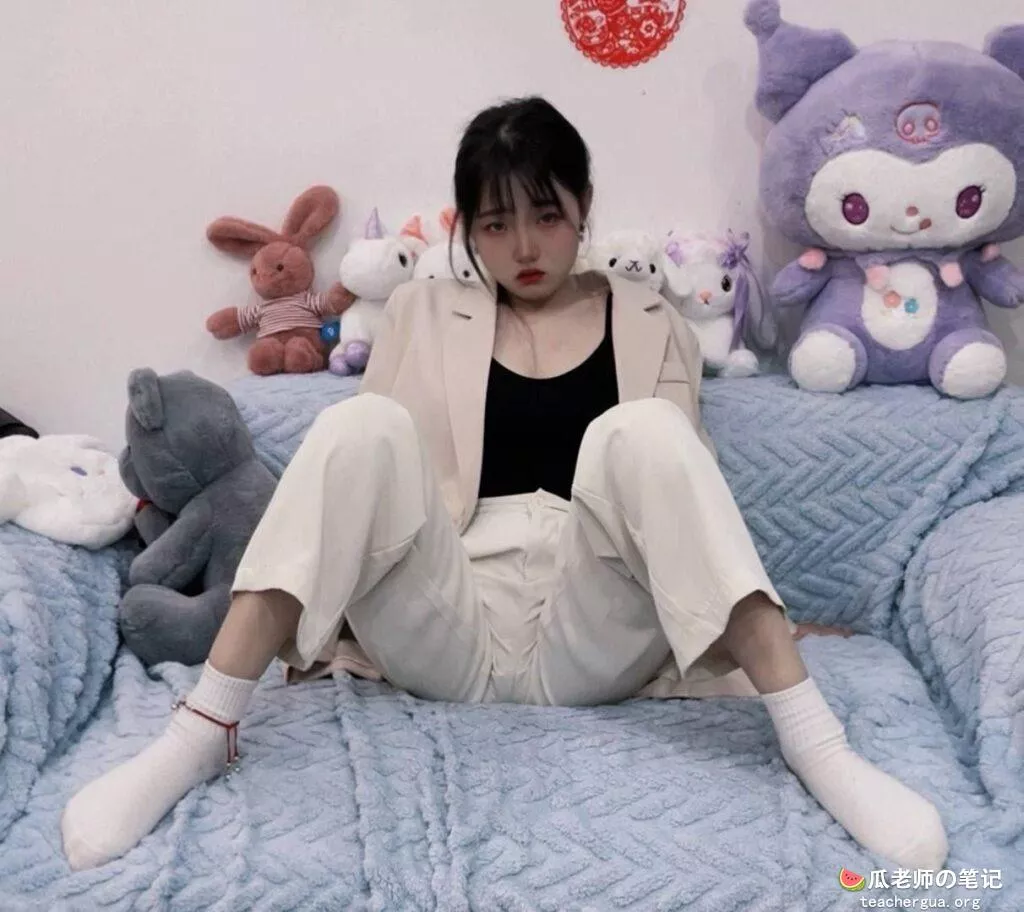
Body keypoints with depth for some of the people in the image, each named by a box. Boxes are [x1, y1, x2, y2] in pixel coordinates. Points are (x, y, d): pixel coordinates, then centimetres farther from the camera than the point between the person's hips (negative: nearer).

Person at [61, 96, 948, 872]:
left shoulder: (649, 323, 17)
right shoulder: (424, 312, 18)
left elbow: (677, 479, 12)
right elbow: (368, 463, 15)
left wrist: (754, 617, -2)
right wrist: (315, 602, 3)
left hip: (590, 638, 0)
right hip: (447, 628, 1)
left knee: (640, 432, -28)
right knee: (358, 425, -25)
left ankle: (814, 741, -31)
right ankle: (202, 732, -25)